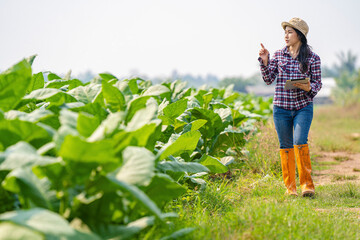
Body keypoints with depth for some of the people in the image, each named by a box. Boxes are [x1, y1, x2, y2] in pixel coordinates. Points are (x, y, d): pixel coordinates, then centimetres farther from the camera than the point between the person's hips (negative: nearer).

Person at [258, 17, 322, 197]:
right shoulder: (279, 55, 5)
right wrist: (264, 61, -8)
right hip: (281, 107, 2)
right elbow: (269, 80, 4)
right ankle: (290, 186, 17)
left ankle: (306, 183, -6)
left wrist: (309, 88, -18)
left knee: (300, 142, -18)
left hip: (303, 107, -2)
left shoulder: (312, 58, 1)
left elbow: (317, 84, 4)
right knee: (286, 146, 5)